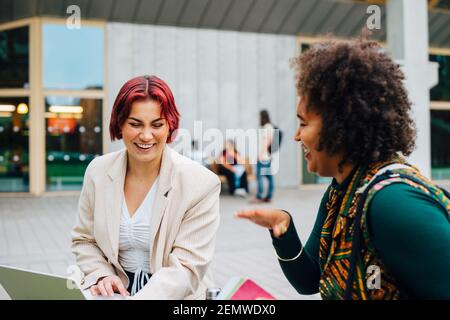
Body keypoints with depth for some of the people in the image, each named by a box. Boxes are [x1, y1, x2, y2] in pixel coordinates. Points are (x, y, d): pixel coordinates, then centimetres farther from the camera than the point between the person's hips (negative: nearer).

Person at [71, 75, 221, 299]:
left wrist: (143, 297, -26)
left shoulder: (201, 184, -12)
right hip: (116, 291, 2)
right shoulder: (98, 172, -1)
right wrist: (101, 276, -8)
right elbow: (84, 240, 9)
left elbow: (186, 267, -13)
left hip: (173, 294, -2)